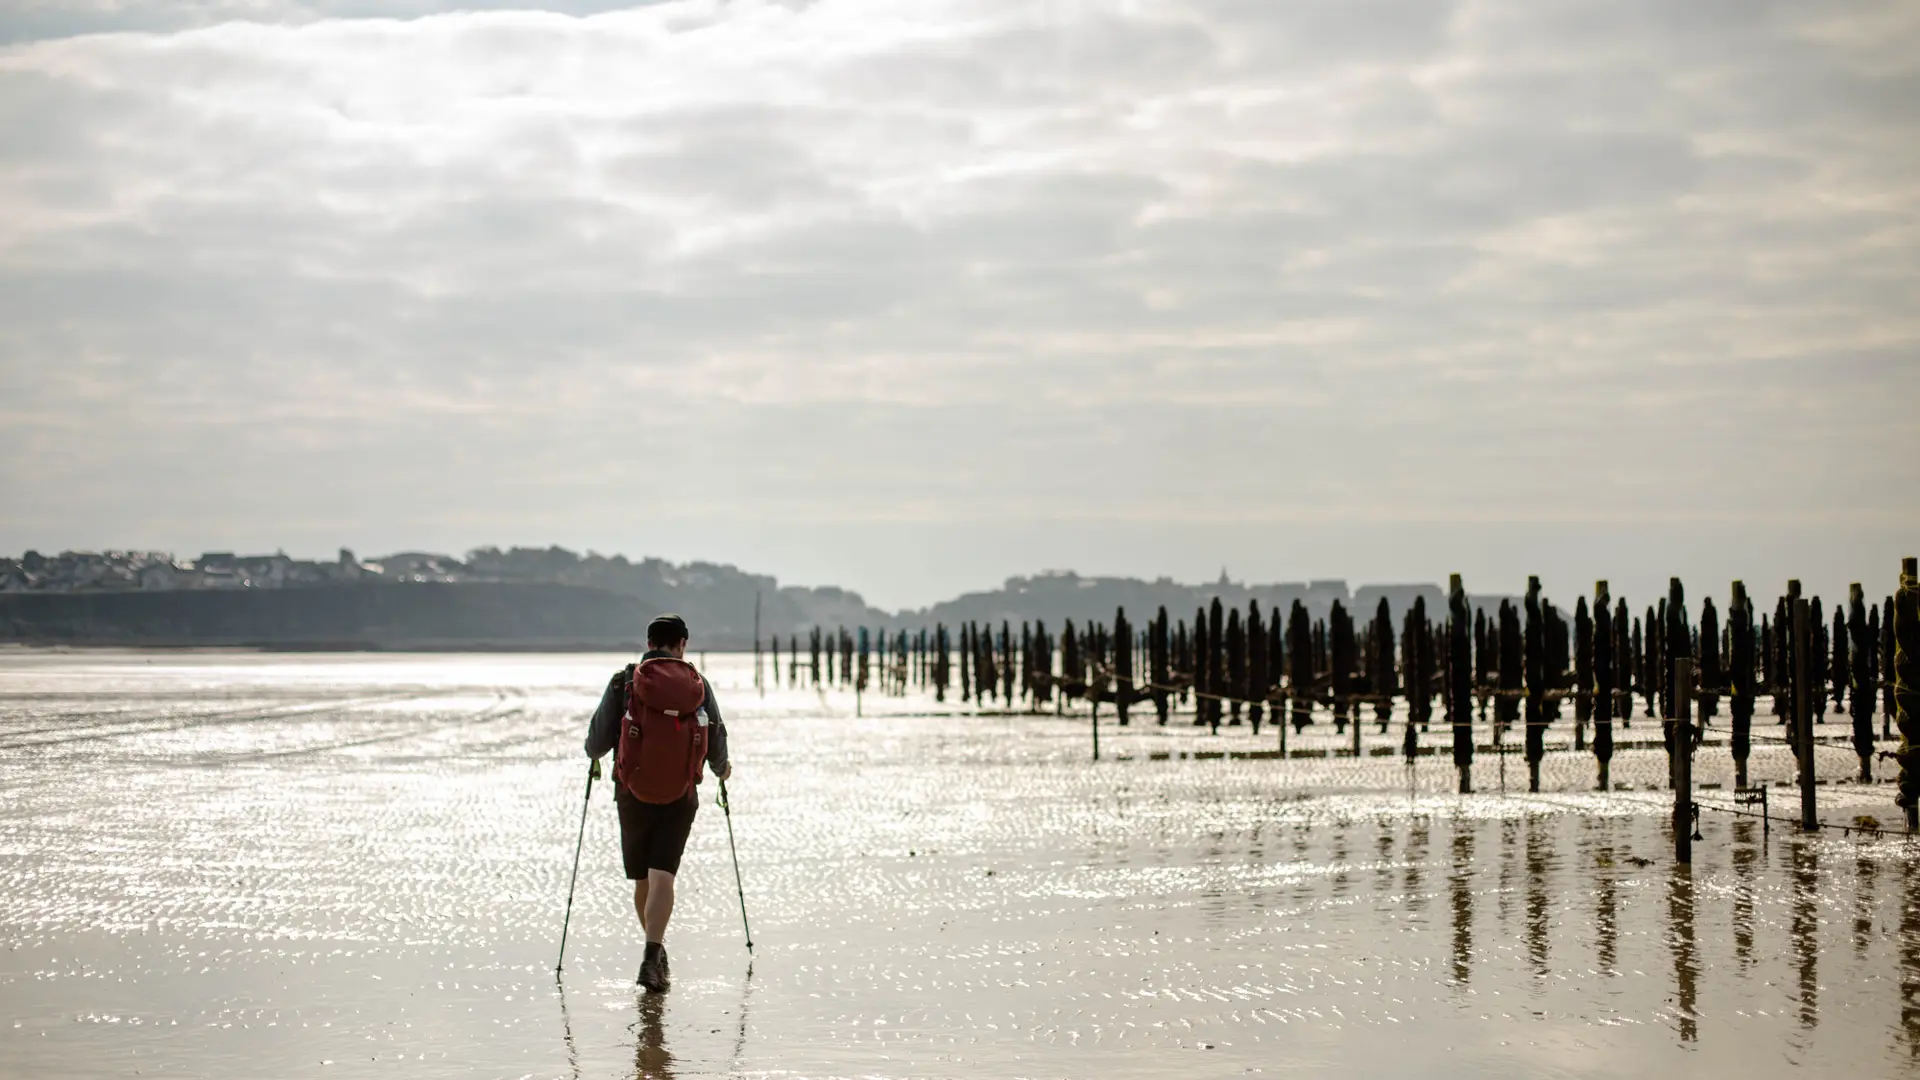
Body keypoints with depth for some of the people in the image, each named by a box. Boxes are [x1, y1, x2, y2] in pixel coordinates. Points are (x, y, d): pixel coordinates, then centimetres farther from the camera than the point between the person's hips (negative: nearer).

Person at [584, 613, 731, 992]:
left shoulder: (622, 681, 0)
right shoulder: (697, 683, 2)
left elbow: (597, 742, -1)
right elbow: (716, 743, 6)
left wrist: (594, 754, 23)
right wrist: (721, 768, 28)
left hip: (633, 793, 1)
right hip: (680, 794, -1)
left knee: (642, 880, 16)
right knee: (662, 876, -7)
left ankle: (657, 951, 30)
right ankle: (652, 957, -23)